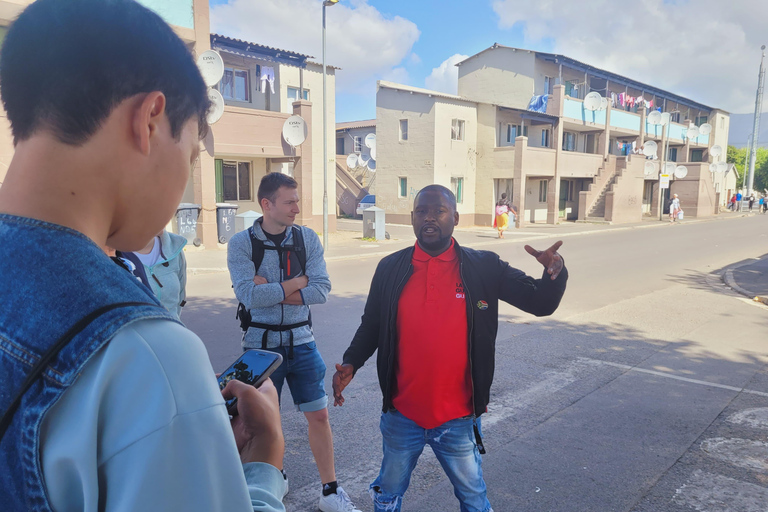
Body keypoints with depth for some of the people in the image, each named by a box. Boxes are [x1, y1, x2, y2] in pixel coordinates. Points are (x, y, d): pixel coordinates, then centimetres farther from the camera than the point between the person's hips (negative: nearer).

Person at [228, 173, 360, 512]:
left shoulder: (307, 238, -3)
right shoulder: (241, 243, -9)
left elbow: (321, 291, -12)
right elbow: (248, 295, -21)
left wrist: (270, 290, -18)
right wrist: (296, 282, -15)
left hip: (300, 341, 2)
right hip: (261, 342, -1)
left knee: (318, 414, 6)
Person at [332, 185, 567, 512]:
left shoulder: (484, 268, -8)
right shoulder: (390, 269, -5)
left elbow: (540, 303, -7)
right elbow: (371, 326, 6)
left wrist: (555, 272, -27)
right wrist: (351, 362, -10)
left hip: (458, 420, -1)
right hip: (401, 416, 2)